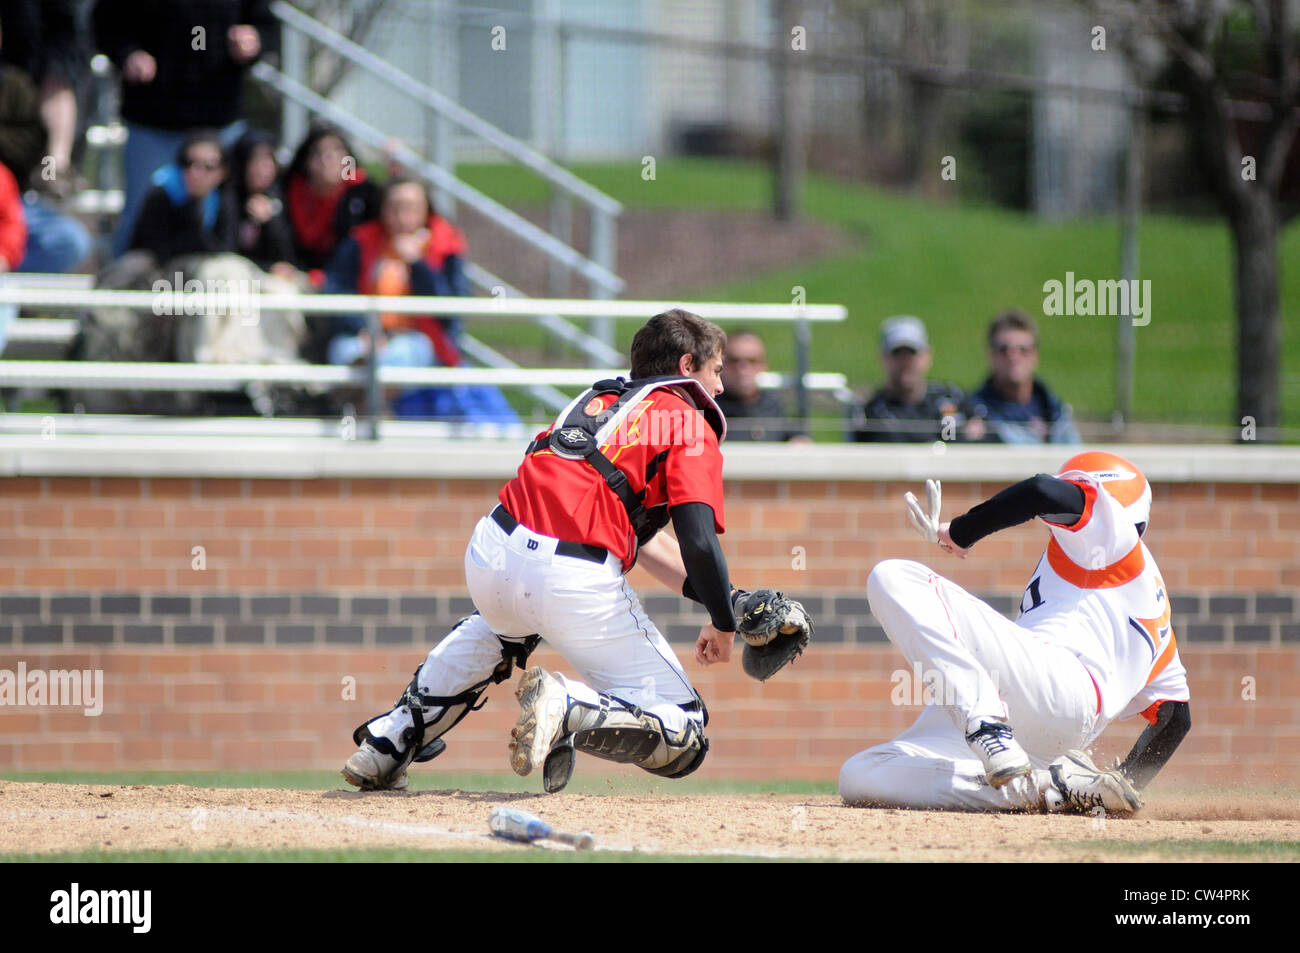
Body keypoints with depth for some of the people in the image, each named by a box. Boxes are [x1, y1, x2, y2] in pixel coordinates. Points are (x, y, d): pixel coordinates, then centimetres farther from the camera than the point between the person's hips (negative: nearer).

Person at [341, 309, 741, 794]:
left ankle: (389, 741, 31)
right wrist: (724, 626, 8)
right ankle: (570, 708, -23)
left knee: (503, 623, 45)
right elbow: (699, 542, -6)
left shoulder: (599, 399, 29)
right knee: (684, 739, 4)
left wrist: (724, 597, 27)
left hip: (488, 554, 7)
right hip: (575, 580, -7)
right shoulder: (689, 422, 8)